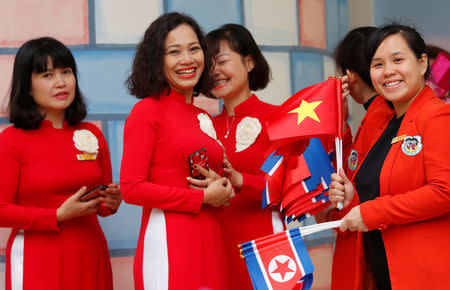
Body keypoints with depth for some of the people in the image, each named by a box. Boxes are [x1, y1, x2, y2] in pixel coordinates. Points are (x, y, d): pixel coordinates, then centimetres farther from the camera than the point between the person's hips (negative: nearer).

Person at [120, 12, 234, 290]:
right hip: (168, 242, -6)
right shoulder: (147, 110, -3)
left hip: (210, 242, 6)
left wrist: (223, 191, 3)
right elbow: (131, 189, -11)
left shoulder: (204, 118, 15)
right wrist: (202, 197, -9)